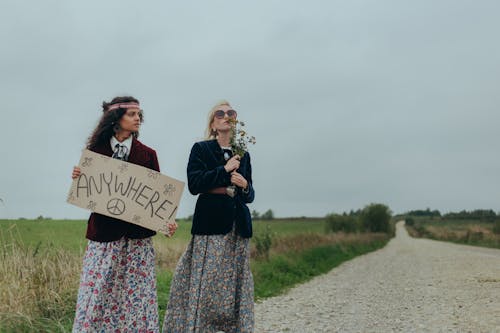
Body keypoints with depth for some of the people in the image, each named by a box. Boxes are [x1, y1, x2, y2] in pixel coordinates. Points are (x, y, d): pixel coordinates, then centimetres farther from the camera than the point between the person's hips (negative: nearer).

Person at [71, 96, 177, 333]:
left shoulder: (147, 154, 6)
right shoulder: (95, 150, 5)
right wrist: (78, 178, -13)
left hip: (138, 235, 0)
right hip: (103, 231, 0)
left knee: (137, 295, 2)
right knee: (97, 294, 0)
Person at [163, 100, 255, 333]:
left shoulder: (243, 155, 16)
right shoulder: (201, 149, 6)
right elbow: (194, 184, -8)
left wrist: (245, 185, -3)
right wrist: (225, 170, -11)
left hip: (238, 226, 4)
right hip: (210, 225, -4)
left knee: (236, 285, 2)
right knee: (205, 283, -8)